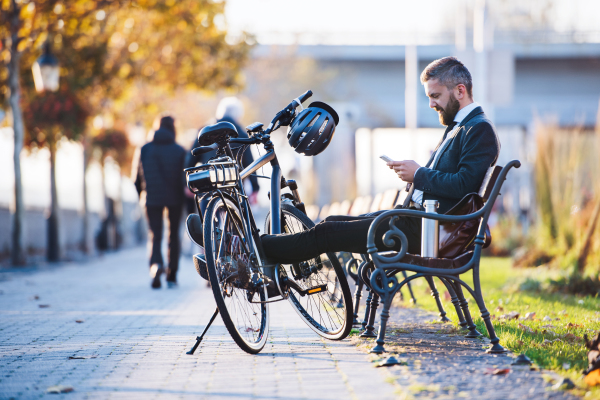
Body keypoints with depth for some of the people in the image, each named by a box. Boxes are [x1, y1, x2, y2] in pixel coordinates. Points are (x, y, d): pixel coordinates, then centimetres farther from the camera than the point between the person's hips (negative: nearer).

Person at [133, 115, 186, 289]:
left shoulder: (145, 149, 2)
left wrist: (139, 195, 22)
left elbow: (137, 176, 7)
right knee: (173, 235, 12)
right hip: (174, 198, 0)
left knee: (155, 235, 2)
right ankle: (171, 276, 14)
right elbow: (185, 177, -5)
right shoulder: (179, 151, -3)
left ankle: (156, 264, -29)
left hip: (152, 198, 0)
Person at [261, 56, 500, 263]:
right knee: (332, 223, 9)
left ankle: (262, 249, 4)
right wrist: (413, 175, 4)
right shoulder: (457, 127, 20)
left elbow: (463, 185, -24)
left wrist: (419, 174, -14)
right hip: (419, 218, 10)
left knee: (327, 233, -7)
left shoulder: (480, 129, -12)